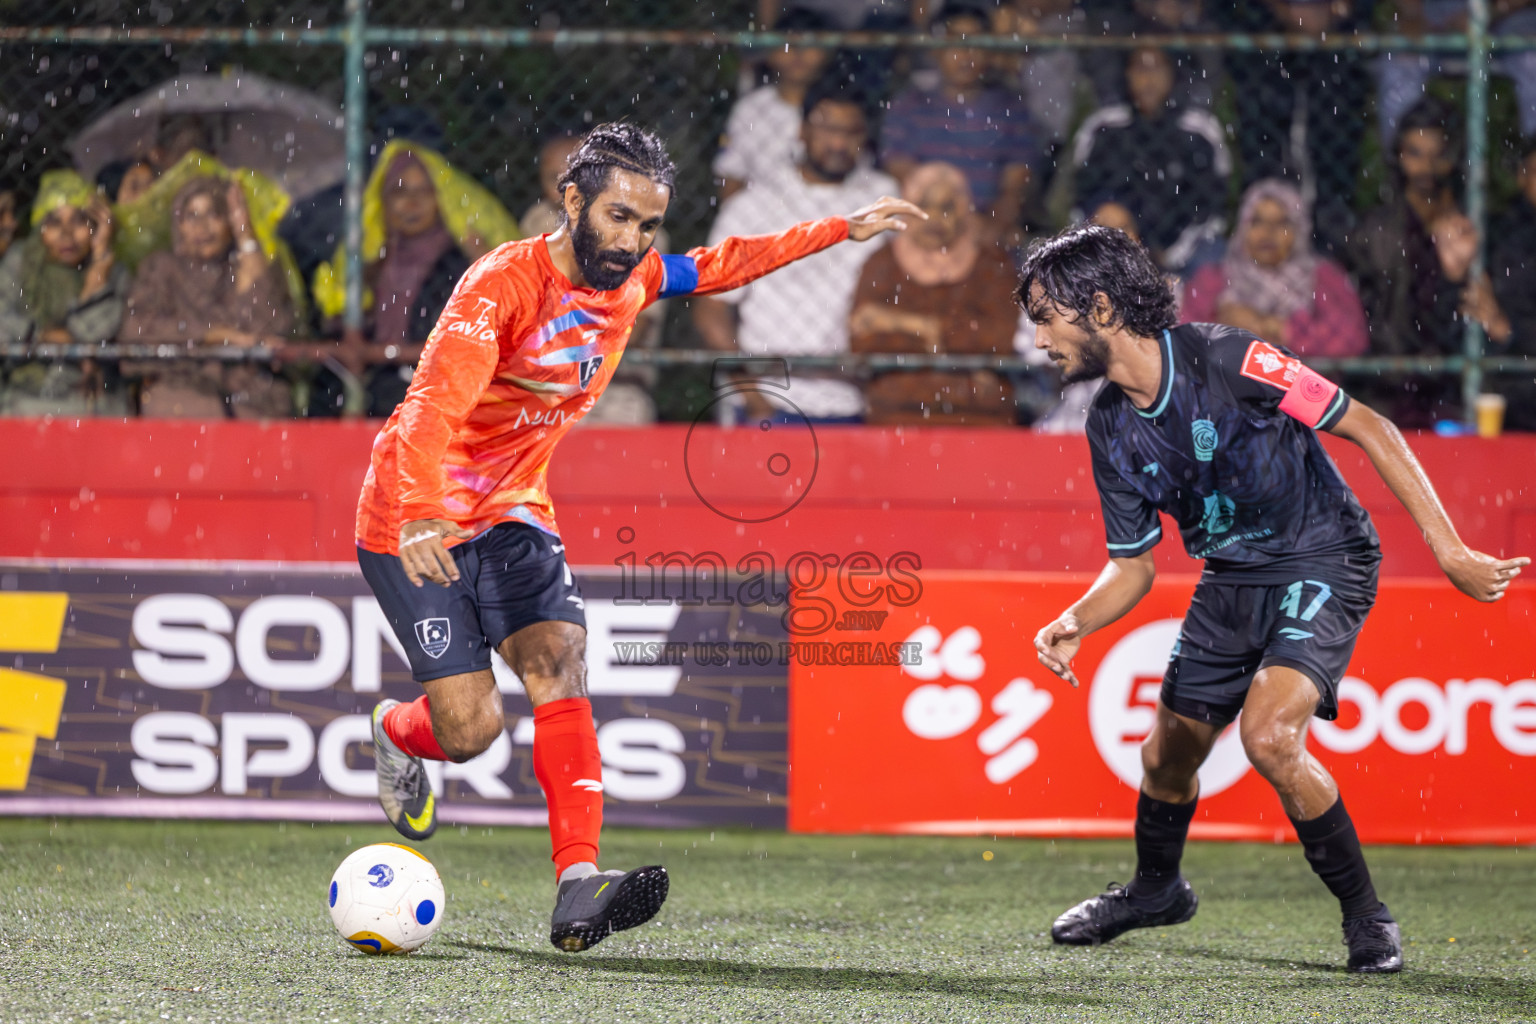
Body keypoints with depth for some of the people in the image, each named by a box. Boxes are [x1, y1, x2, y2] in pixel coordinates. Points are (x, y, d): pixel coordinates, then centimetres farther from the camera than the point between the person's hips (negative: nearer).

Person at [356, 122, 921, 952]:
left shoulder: (635, 281, 0)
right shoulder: (504, 283, -24)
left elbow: (722, 265, 21)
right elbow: (434, 402, -37)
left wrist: (844, 229, 21)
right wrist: (420, 516, -52)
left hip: (512, 510, 6)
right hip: (416, 524, -6)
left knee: (559, 663, -18)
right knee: (470, 728, -11)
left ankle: (578, 887, -27)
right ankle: (395, 732, 27)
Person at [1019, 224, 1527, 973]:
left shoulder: (1227, 361, -24)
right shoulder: (1111, 429, -3)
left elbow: (1370, 430, -19)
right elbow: (1132, 565, 7)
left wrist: (1449, 551, -23)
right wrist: (1076, 623, -15)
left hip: (1322, 566, -7)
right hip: (1232, 579, 7)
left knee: (1269, 734, -26)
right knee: (1168, 752, 13)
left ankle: (1366, 914, -9)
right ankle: (1156, 889, 46)